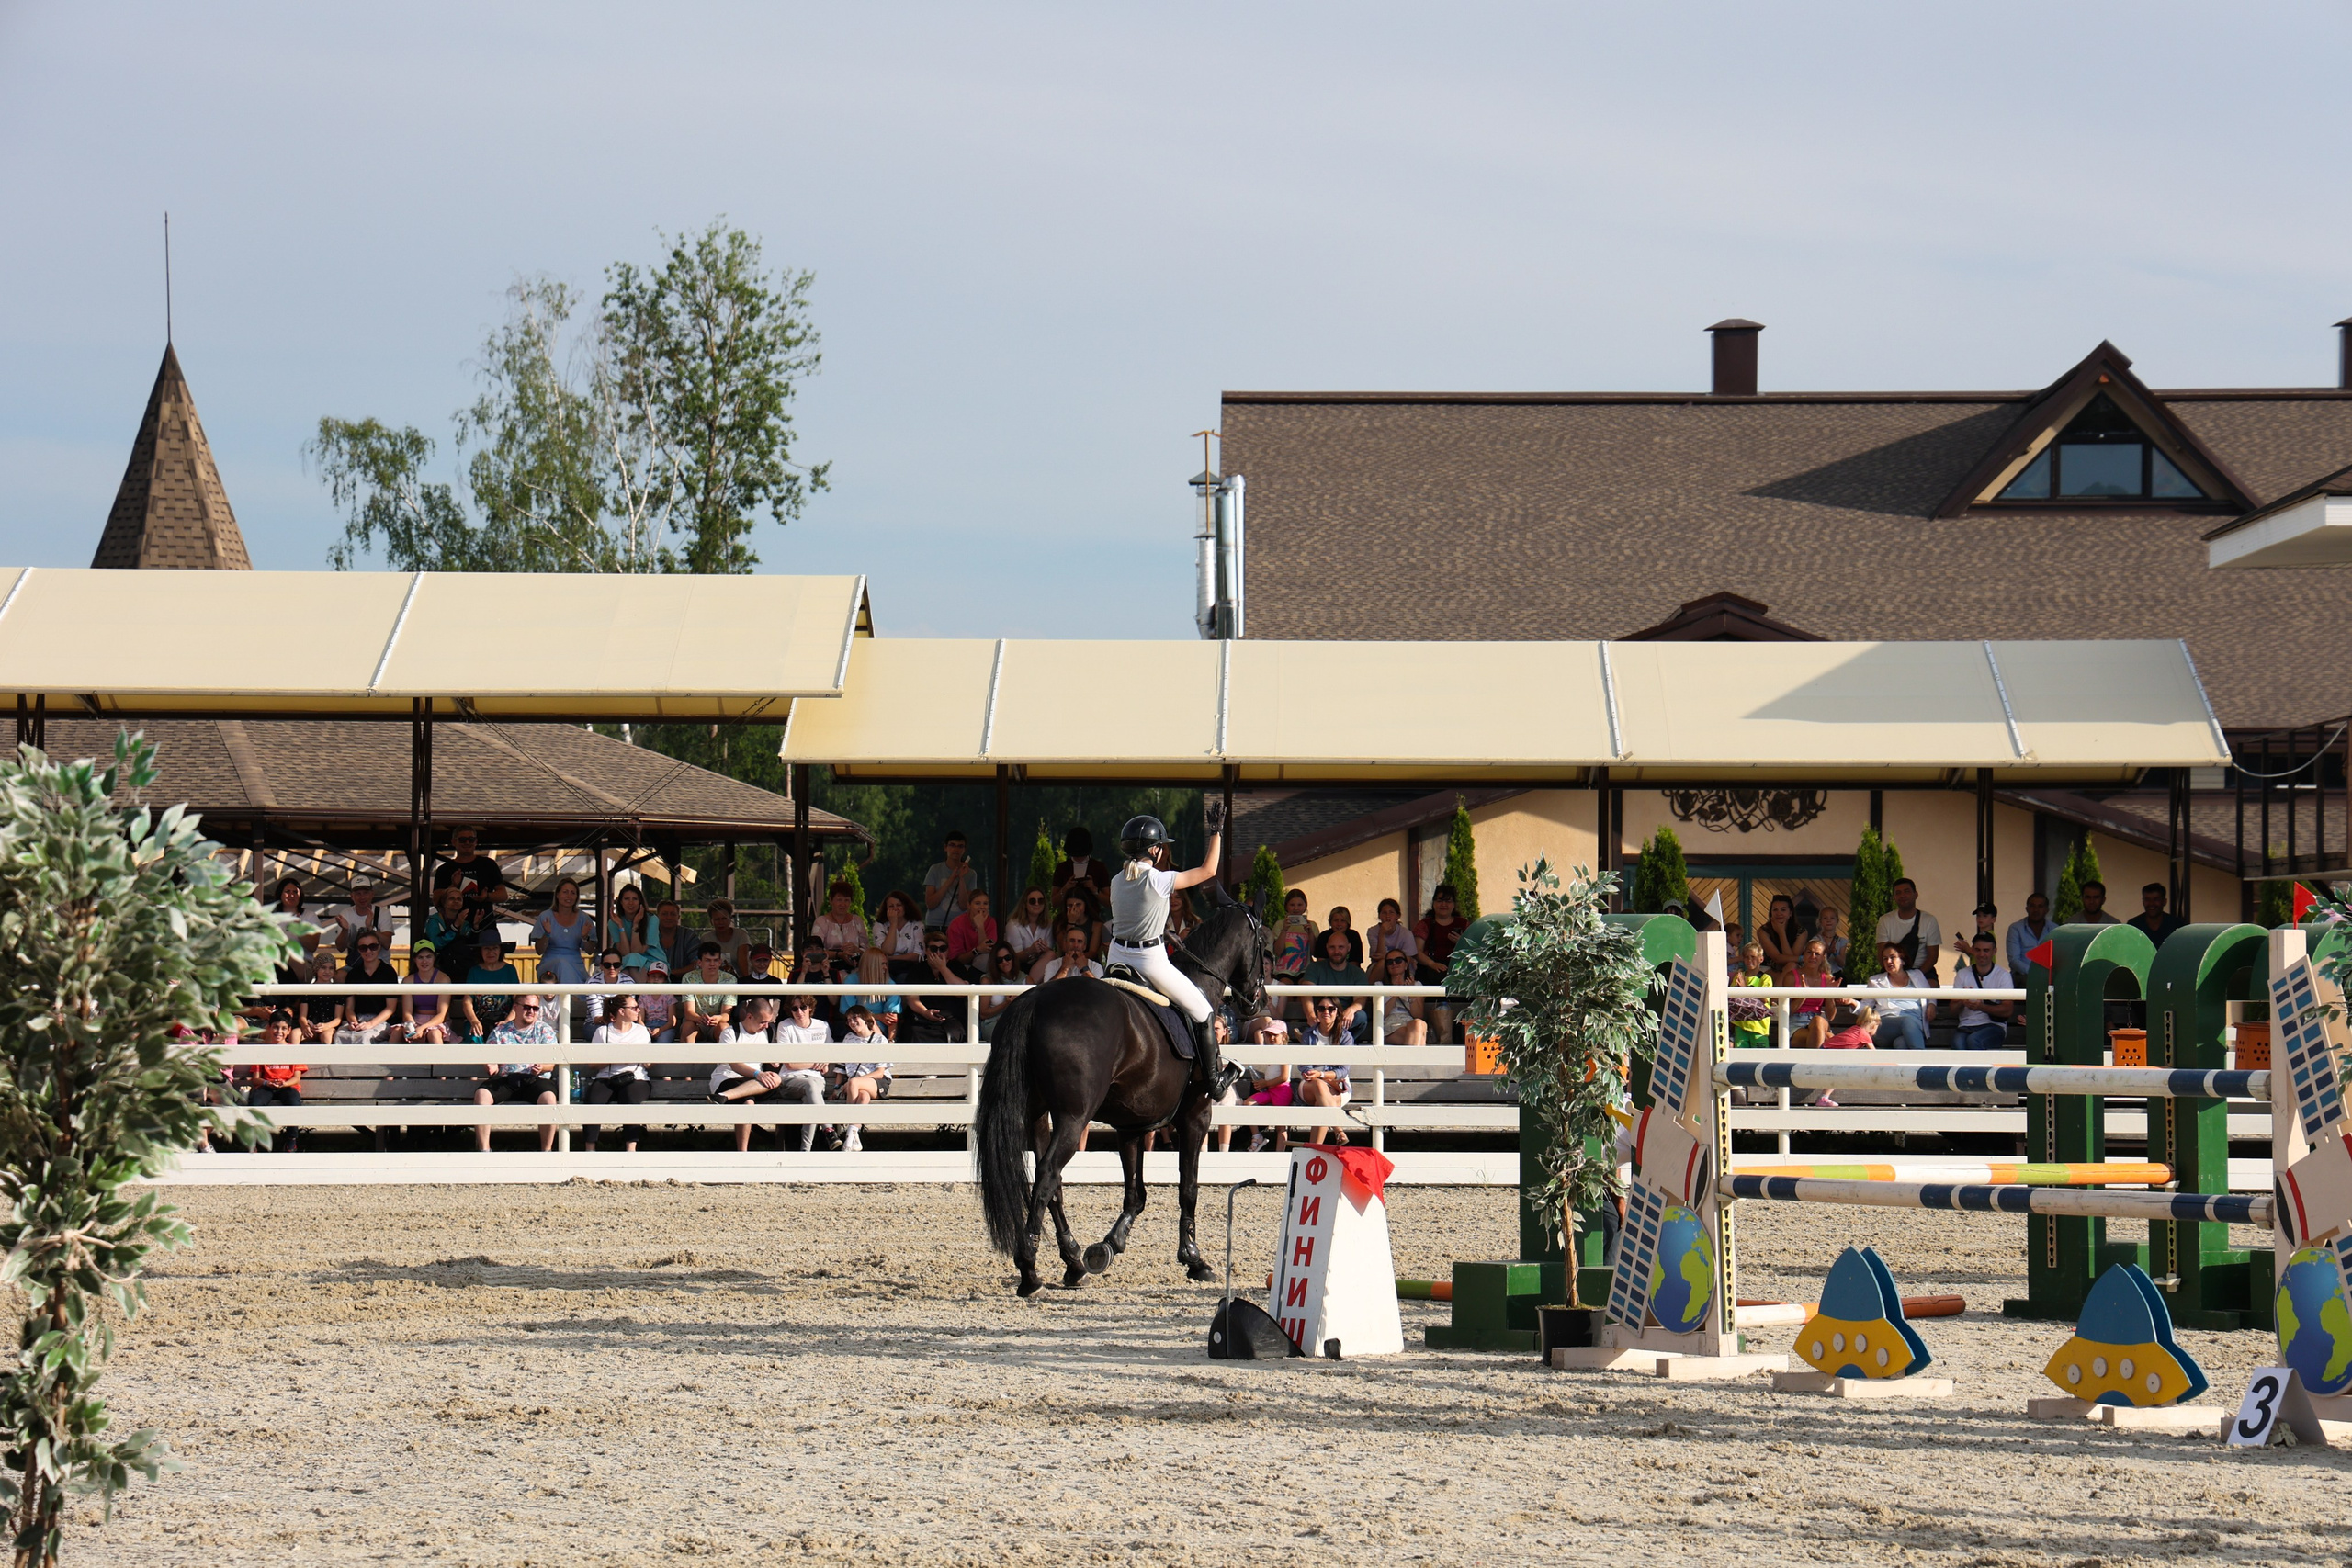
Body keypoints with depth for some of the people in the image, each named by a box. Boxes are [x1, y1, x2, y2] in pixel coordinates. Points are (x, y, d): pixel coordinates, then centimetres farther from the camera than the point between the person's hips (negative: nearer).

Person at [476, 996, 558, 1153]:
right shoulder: (499, 1032, 16)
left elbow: (551, 1063, 5)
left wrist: (541, 1068, -19)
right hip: (505, 1079, 1)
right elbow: (491, 1061, 12)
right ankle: (484, 1150, -26)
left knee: (548, 1097, -35)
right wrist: (491, 1067, -14)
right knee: (481, 1094, -28)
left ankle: (546, 1152, -26)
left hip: (535, 1079, -1)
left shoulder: (545, 1030, 13)